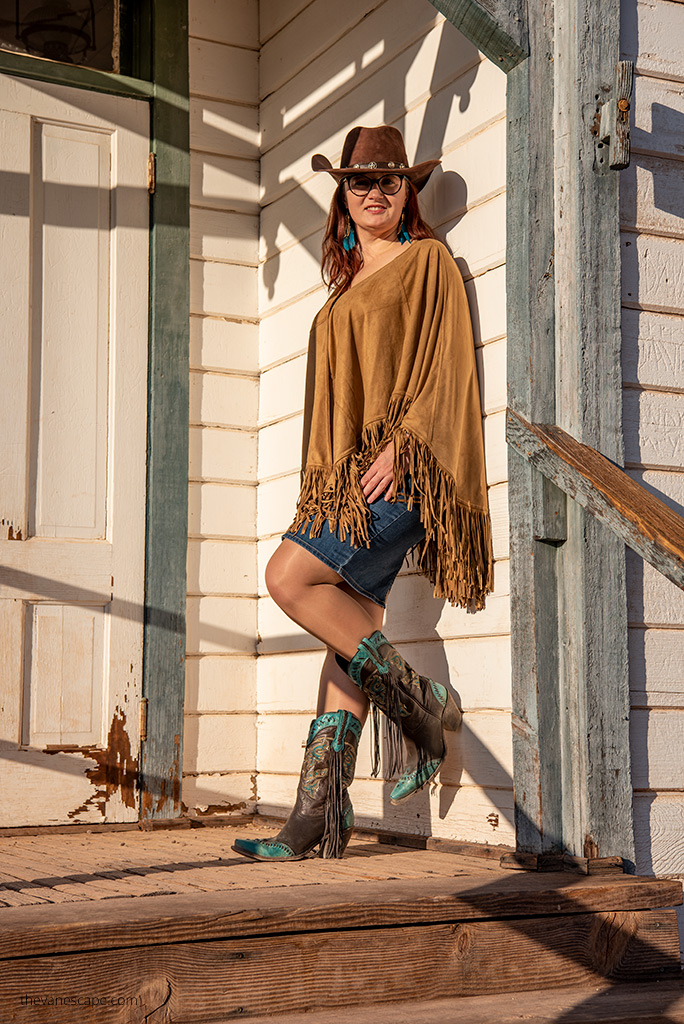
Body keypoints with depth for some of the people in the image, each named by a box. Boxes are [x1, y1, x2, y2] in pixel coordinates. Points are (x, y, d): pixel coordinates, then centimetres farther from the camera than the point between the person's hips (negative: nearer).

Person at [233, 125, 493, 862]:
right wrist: (326, 476, 16)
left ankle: (416, 702, -10)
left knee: (289, 578, -21)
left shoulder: (428, 261, 4)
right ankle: (319, 814, -5)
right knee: (348, 626, -1)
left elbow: (446, 366, -7)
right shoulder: (347, 285, 25)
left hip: (398, 469, -7)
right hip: (345, 471, 7)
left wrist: (402, 443, -18)